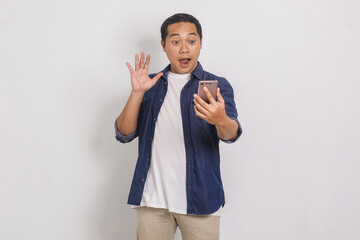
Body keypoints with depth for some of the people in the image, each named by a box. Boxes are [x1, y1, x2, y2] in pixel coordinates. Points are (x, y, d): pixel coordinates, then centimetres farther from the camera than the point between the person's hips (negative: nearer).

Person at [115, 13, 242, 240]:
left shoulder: (216, 85, 1)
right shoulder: (151, 84, 9)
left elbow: (231, 134, -16)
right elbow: (124, 134, 2)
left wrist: (221, 120, -40)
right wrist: (137, 92, -13)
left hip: (199, 199, -1)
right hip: (152, 198, 2)